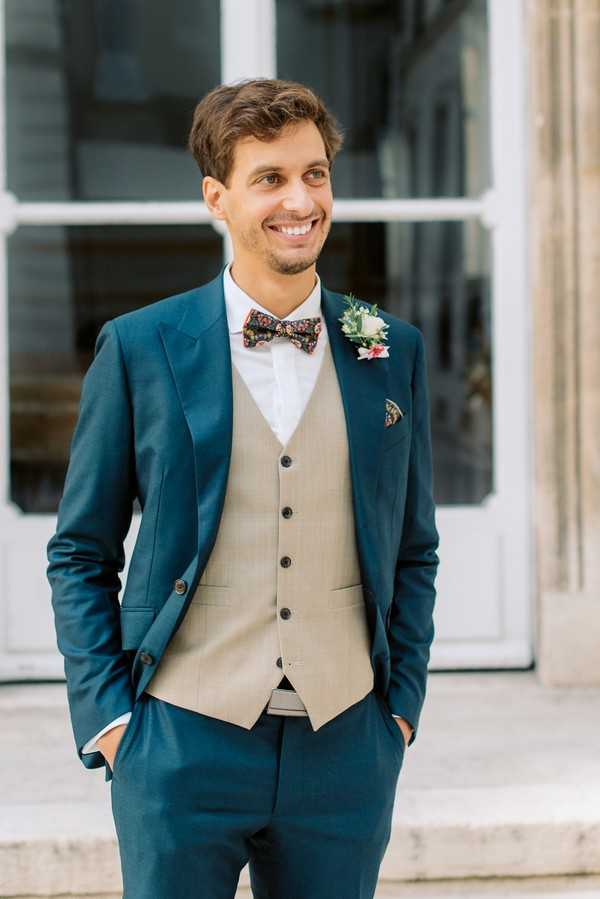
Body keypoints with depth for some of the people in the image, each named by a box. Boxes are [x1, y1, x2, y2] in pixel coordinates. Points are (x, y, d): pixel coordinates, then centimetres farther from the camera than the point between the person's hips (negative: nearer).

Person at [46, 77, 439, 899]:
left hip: (344, 747, 2)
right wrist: (104, 713, -3)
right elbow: (81, 554, 4)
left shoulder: (394, 352, 6)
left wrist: (402, 702, 6)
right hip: (183, 741, -2)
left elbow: (413, 552, 14)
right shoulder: (139, 348, -1)